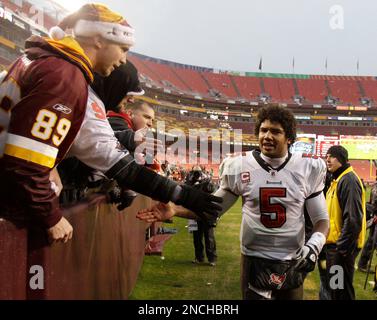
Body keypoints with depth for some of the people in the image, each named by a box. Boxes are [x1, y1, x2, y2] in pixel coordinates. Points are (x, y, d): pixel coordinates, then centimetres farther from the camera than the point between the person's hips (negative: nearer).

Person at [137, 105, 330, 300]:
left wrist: (314, 245, -19)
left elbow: (321, 219, 1)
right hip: (254, 260, -1)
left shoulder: (308, 169, -6)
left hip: (292, 263, 1)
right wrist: (175, 210, -10)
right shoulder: (239, 167, -7)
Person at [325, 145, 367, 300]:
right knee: (333, 285, 19)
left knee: (341, 290, -1)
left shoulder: (348, 180, -17)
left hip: (342, 246, -10)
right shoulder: (338, 179, 15)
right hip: (334, 243, 10)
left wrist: (342, 247, -23)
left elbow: (353, 218, -24)